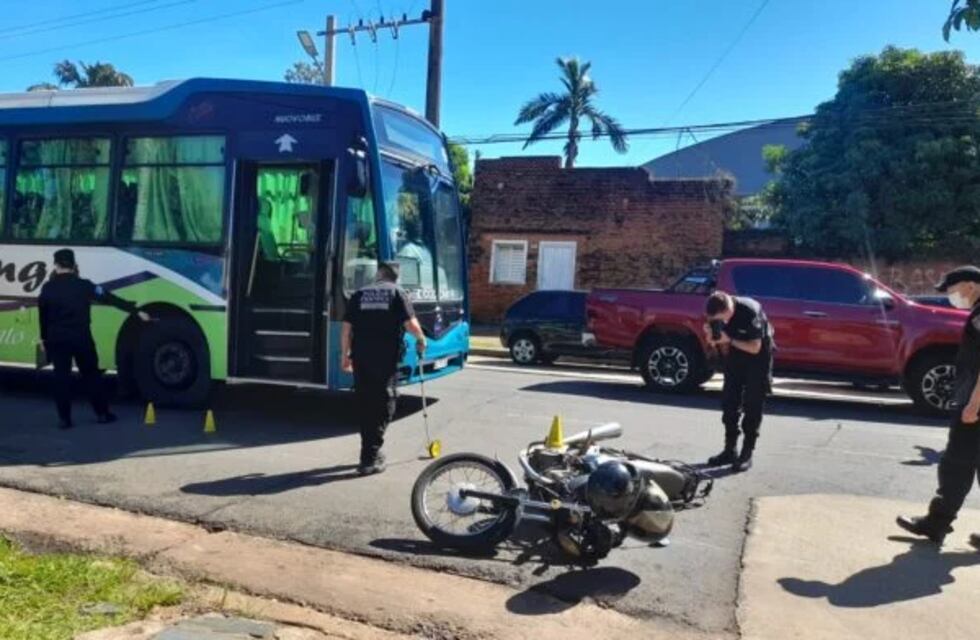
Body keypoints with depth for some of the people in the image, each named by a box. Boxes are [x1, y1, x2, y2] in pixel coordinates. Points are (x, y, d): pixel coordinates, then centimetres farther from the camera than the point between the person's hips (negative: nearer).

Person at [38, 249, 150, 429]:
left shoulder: (48, 288, -1)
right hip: (81, 337, -1)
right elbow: (111, 299, -5)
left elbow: (43, 315, 7)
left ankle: (64, 418, 5)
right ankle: (102, 414, 13)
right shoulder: (84, 285, -5)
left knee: (61, 377, 5)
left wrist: (44, 338, 19)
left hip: (57, 339, 1)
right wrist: (136, 311, -3)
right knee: (91, 374, 10)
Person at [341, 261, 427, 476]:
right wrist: (421, 338, 13)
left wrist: (346, 355, 17)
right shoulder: (397, 293, 4)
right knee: (383, 405, 2)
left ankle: (372, 452, 25)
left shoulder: (359, 294, 13)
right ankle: (369, 459, -5)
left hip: (361, 358, 3)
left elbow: (347, 329, 8)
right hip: (386, 358, -3)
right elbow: (410, 323, -6)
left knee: (364, 404, 14)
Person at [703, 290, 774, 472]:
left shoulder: (750, 311, -30)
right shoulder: (718, 317, -13)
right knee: (729, 403, 5)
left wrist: (729, 340, -32)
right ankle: (730, 450, 15)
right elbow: (724, 348, -2)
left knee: (752, 406, -5)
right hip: (736, 357, 6)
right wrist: (713, 337, -22)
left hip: (758, 358, -6)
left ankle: (746, 454, 1)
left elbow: (755, 347, -24)